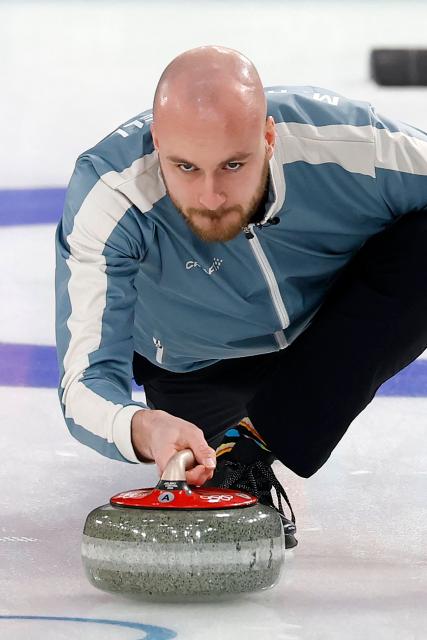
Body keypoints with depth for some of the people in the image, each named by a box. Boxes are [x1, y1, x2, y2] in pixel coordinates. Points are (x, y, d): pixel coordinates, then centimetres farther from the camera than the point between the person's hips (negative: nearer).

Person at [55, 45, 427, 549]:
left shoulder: (352, 144, -35)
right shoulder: (106, 198, -36)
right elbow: (87, 382, -39)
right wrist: (141, 429, -62)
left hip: (335, 332, 0)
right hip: (202, 369, 0)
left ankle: (258, 442, -23)